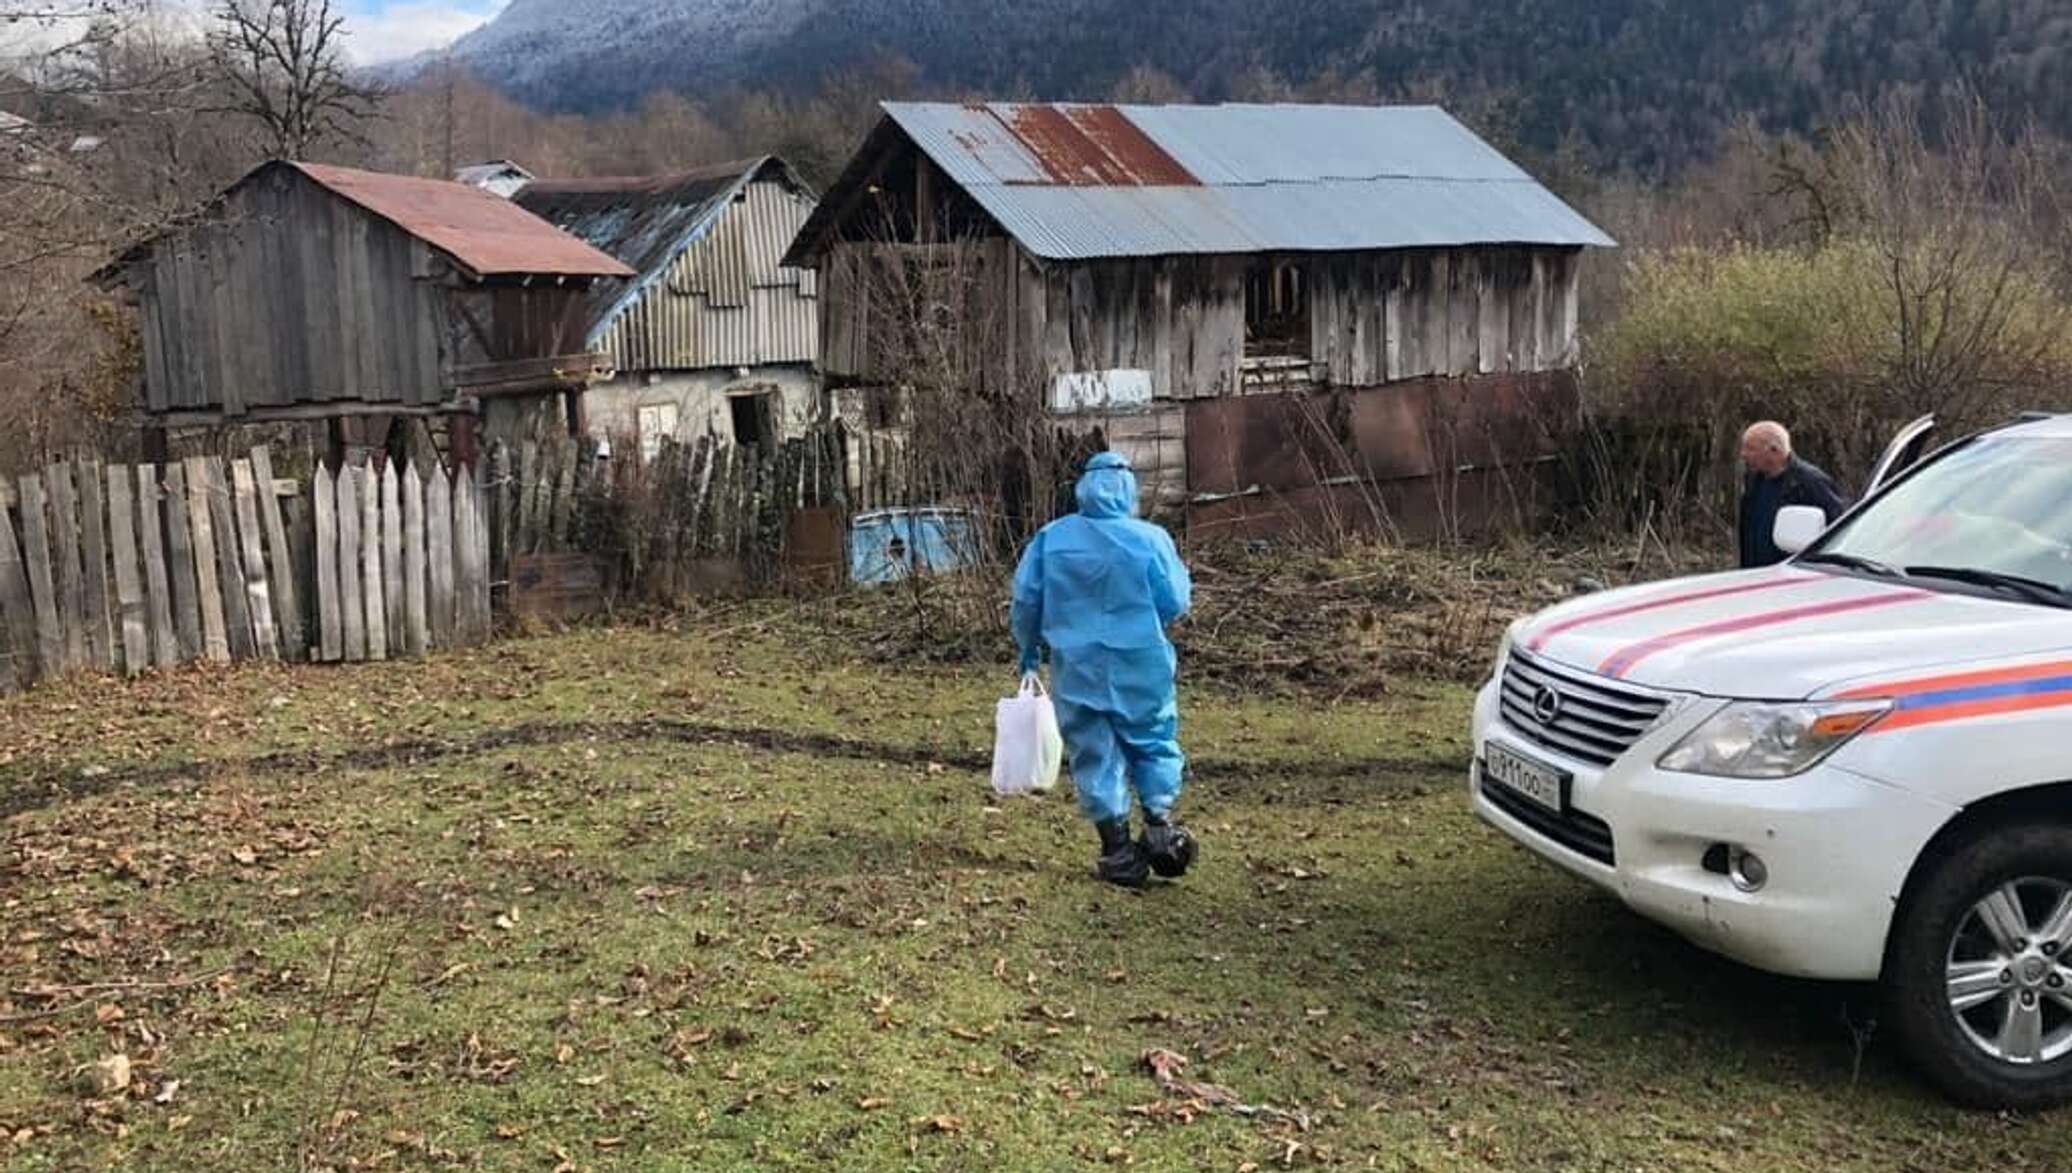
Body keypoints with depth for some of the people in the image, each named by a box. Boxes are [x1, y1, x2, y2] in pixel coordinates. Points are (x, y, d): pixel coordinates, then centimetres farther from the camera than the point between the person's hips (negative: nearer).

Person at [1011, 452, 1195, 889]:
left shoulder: (1051, 537, -2)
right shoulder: (1150, 539, -9)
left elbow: (1026, 599, 2)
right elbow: (1175, 603, -5)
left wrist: (1030, 647, 18)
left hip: (1077, 669, 1)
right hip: (1141, 666, -1)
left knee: (1096, 755, 8)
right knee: (1154, 743, 17)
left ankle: (1118, 849, 8)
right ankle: (1159, 823, 4)